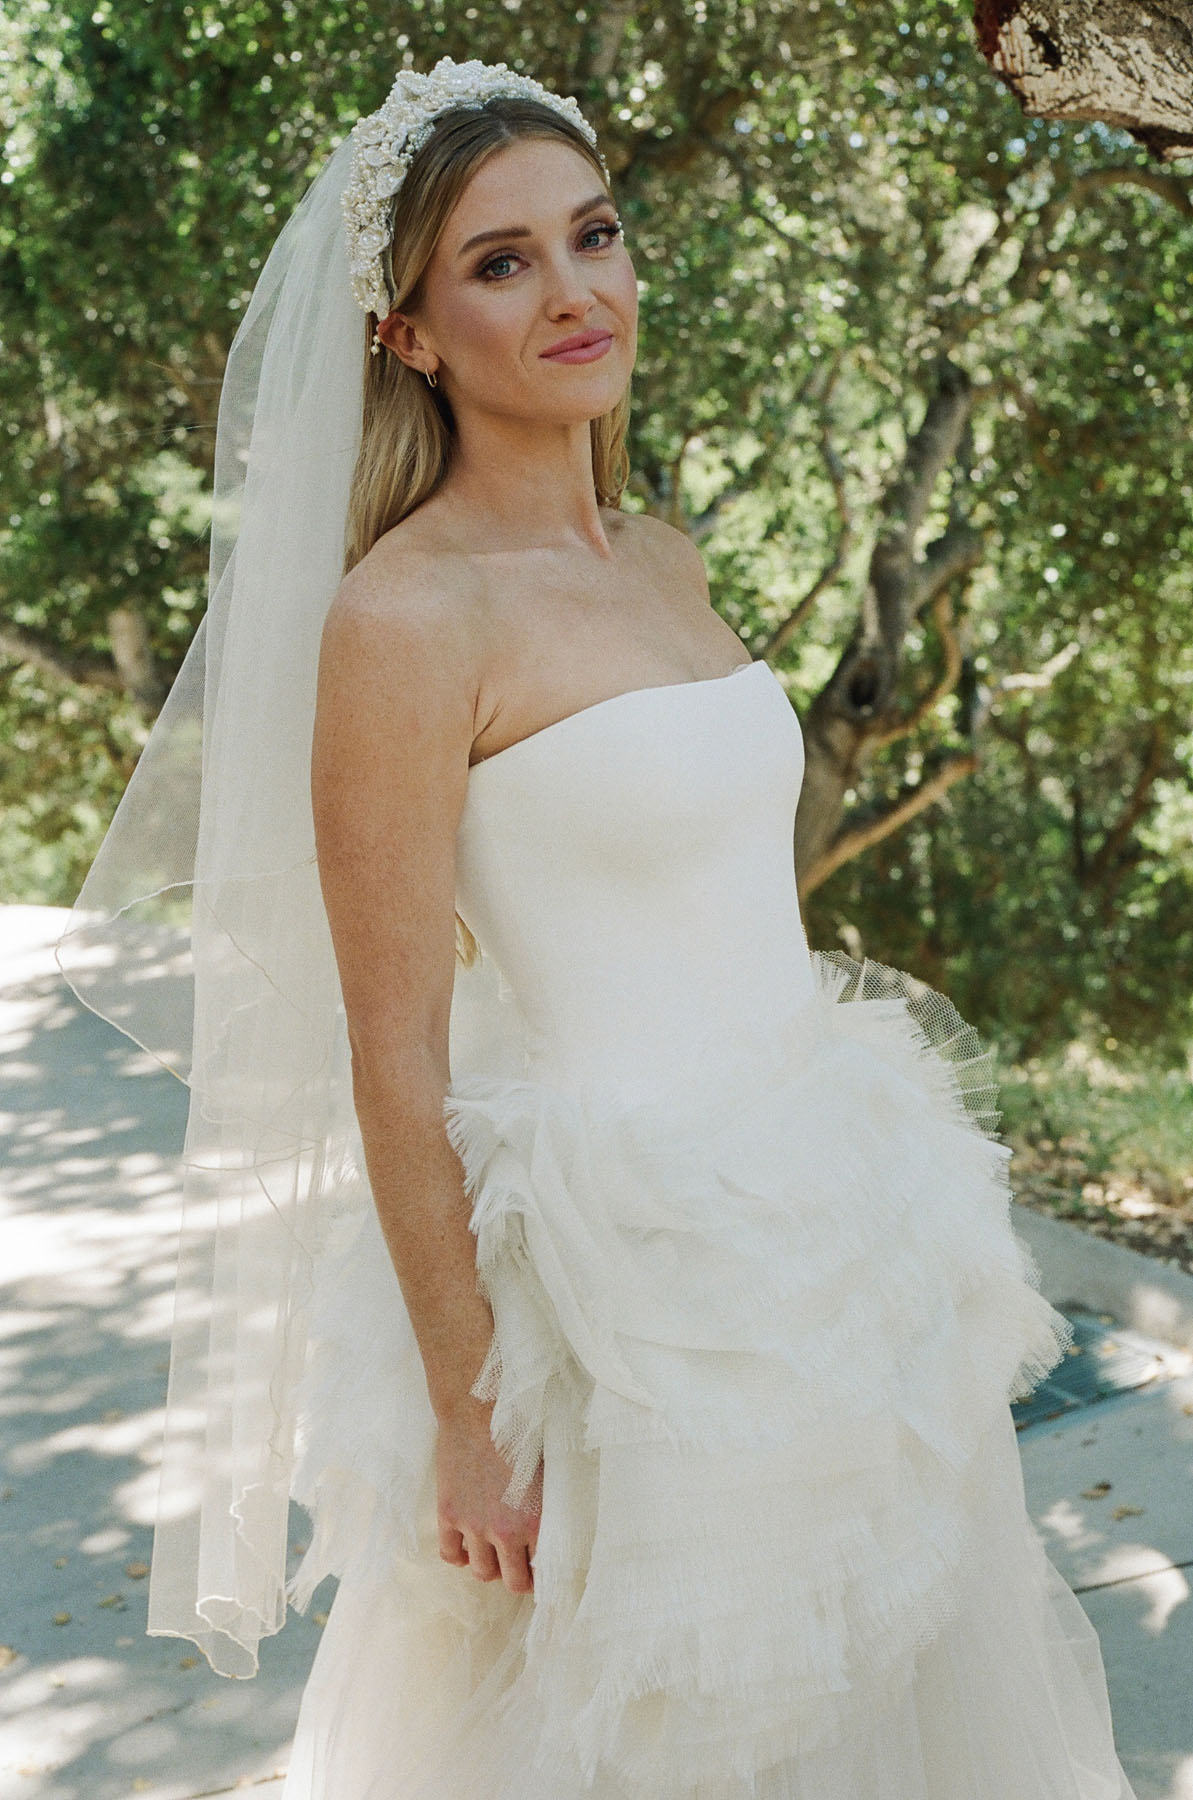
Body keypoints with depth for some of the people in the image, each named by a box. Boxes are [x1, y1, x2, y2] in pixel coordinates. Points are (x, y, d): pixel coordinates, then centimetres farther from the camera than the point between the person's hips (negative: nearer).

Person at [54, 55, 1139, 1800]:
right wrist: (469, 1419, -14)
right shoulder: (405, 615, -18)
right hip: (633, 1270, -8)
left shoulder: (664, 561, 7)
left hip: (829, 1217, 8)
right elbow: (394, 1069, -17)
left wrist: (893, 1230, 18)